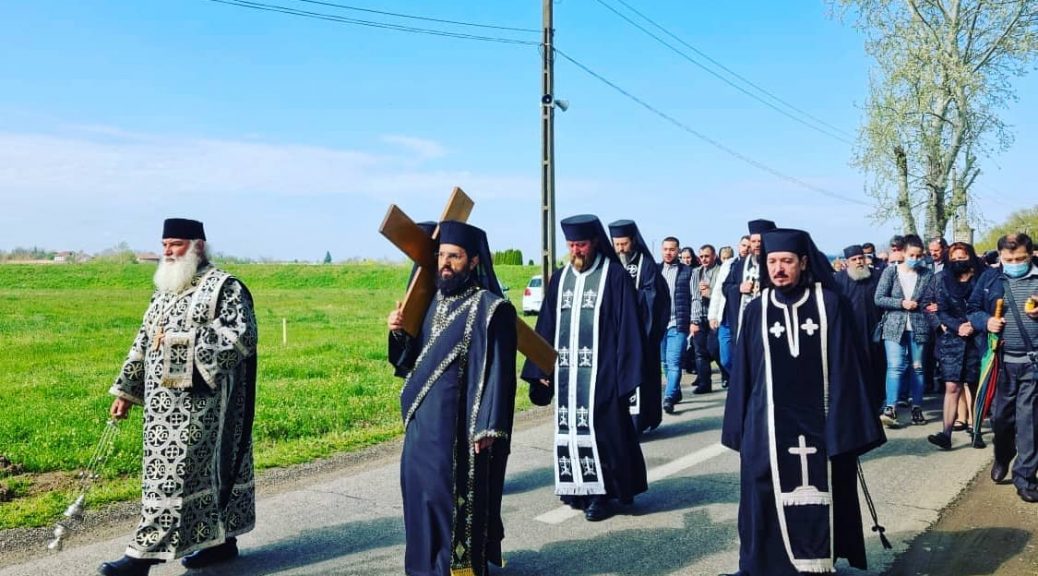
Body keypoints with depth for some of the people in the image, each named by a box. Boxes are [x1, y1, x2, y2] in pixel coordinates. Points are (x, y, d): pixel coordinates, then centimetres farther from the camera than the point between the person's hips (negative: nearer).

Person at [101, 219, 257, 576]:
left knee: (176, 472, -5)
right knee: (206, 468, 13)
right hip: (165, 403, 7)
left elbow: (242, 336, -18)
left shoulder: (225, 287, -7)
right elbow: (143, 344, 20)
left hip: (198, 401, -7)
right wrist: (126, 390, 16)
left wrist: (182, 339, -19)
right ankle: (222, 541, 22)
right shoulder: (165, 290, 16)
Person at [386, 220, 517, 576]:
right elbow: (413, 360, 14)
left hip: (458, 421, -8)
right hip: (423, 417, 8)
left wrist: (488, 427, -18)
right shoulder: (434, 300, 8)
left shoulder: (490, 308, -13)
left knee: (451, 491, 0)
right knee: (420, 486, 15)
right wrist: (399, 333, -6)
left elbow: (499, 370, -15)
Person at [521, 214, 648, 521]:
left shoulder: (614, 275, -4)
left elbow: (627, 326, -7)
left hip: (600, 372, -5)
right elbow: (546, 327, 11)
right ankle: (578, 487, 23)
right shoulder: (560, 278, 11)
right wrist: (541, 369, 6)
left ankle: (601, 493, 11)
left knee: (598, 429, -2)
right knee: (569, 428, 10)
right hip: (565, 370, 5)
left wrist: (624, 373, -12)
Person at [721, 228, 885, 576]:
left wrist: (847, 423, -5)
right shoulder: (756, 310, 2)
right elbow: (742, 372, 5)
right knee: (770, 499, 4)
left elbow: (846, 366, -2)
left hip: (818, 421, -1)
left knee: (818, 498, 8)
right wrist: (741, 427, 3)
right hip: (769, 425, 1)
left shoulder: (830, 304, -2)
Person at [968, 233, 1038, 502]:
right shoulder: (989, 277, 6)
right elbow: (973, 309, 10)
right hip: (1001, 360, 2)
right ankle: (1002, 458, 36)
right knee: (1000, 415, 9)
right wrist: (985, 321, -10)